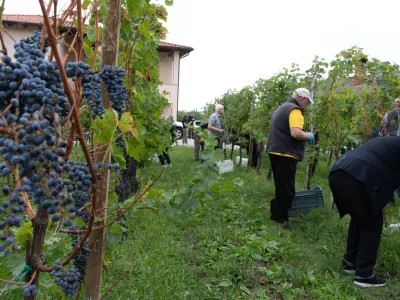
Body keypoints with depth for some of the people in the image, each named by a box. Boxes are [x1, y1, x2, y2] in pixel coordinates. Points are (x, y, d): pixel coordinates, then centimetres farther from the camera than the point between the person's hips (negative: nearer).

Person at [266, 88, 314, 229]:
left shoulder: (283, 107, 20)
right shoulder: (295, 110, -12)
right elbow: (295, 133, -25)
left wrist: (304, 135, 25)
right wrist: (308, 136, -7)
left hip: (276, 151, 10)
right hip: (286, 154, -10)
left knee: (281, 186, 19)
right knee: (287, 188, 0)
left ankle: (276, 212, 28)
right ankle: (281, 217, 8)